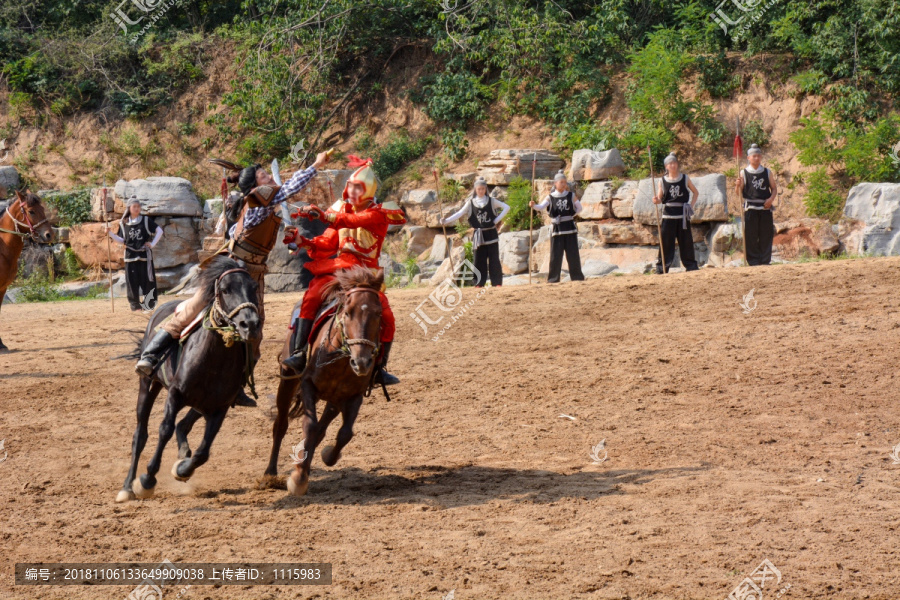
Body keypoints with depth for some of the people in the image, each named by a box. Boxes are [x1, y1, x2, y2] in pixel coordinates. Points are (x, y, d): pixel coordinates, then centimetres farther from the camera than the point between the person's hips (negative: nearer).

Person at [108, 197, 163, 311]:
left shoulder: (146, 220, 0)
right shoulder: (124, 224, 7)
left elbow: (159, 230, 1)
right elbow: (122, 240, 9)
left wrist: (153, 244, -5)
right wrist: (110, 233, -2)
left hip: (144, 254, -2)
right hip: (130, 255, 2)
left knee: (146, 279, -3)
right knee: (132, 280, 1)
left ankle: (148, 304, 1)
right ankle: (136, 305, 7)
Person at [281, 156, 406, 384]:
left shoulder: (377, 213, -2)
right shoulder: (341, 210, 14)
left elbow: (353, 220, -24)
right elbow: (325, 245, 12)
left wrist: (323, 215, -38)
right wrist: (300, 240, -6)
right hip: (337, 268, 3)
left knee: (386, 317, -16)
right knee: (310, 298, -24)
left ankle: (380, 368, 3)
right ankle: (298, 355, -27)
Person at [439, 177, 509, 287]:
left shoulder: (491, 201, 3)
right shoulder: (471, 203, 3)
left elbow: (506, 207, 3)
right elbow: (460, 213, -6)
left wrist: (497, 220, -6)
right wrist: (446, 221, -19)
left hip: (491, 234, -1)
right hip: (479, 236, 1)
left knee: (494, 259, -2)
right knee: (479, 259, 1)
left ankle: (497, 282, 0)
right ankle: (479, 283, 6)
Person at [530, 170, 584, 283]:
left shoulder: (571, 195, 4)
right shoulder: (550, 197, 0)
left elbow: (579, 208, 11)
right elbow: (541, 207, -14)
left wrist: (571, 215, -6)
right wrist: (534, 205, -33)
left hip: (570, 228, 1)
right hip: (557, 230, -1)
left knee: (573, 254, 3)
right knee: (555, 255, -2)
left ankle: (577, 277, 10)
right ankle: (553, 279, 1)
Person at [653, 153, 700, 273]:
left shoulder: (685, 178, 5)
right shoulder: (663, 181, 4)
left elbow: (695, 192, 14)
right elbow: (660, 198, 4)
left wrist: (691, 205, 2)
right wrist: (656, 200, -19)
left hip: (683, 215, 0)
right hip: (668, 215, 0)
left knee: (686, 241, 3)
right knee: (665, 241, -3)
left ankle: (691, 266, 10)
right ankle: (661, 268, 0)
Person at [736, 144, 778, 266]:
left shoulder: (767, 172, 11)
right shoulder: (744, 173, 5)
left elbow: (774, 188, 13)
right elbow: (738, 192, 4)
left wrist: (771, 198, -6)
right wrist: (738, 185, -17)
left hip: (765, 207, 2)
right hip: (750, 208, -2)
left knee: (766, 236, 0)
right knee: (751, 236, -4)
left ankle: (765, 261, 5)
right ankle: (753, 261, 0)